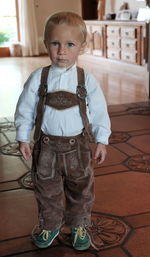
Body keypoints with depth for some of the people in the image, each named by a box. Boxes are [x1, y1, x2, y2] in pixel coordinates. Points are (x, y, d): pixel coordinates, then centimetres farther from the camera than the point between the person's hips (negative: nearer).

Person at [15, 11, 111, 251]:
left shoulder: (87, 80, -7)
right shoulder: (38, 78, -7)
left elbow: (99, 112, -1)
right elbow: (25, 109, 0)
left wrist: (101, 140, -1)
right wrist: (23, 138, 0)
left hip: (78, 146, 0)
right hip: (46, 146, 1)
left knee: (80, 189, 14)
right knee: (47, 189, 15)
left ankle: (79, 226, 37)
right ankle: (50, 225, 37)